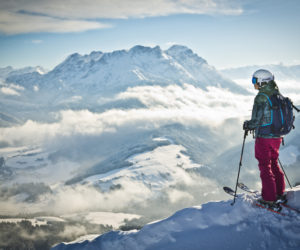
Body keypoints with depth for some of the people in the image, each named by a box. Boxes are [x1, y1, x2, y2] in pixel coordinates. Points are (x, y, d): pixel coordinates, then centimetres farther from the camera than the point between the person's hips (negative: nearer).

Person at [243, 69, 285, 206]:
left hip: (264, 138, -7)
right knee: (274, 164, 21)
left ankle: (269, 199, 8)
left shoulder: (261, 97, -18)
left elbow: (256, 121, -21)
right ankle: (279, 193, 29)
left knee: (265, 167, 3)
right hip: (277, 137, 7)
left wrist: (247, 125, 0)